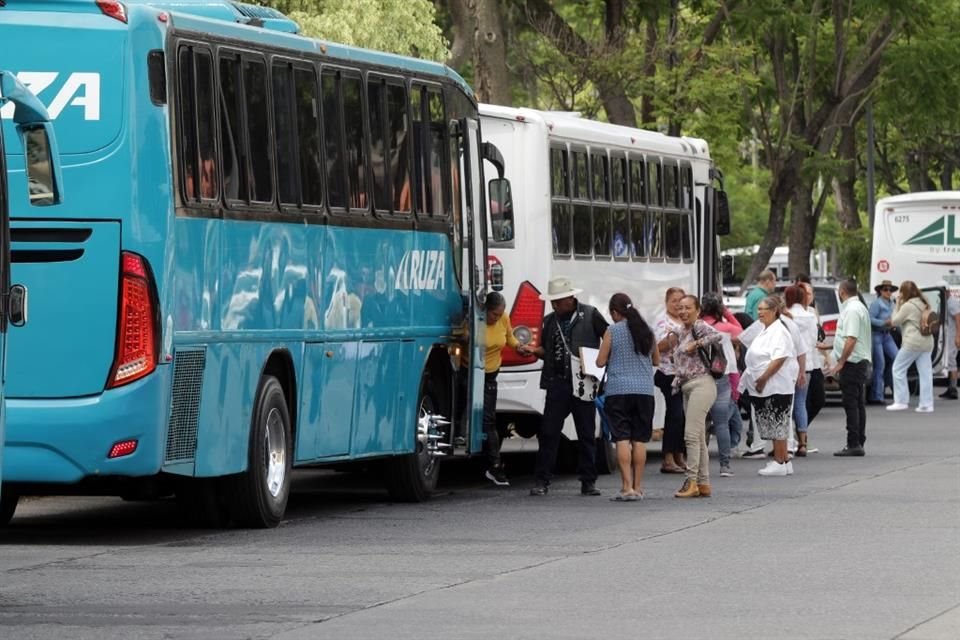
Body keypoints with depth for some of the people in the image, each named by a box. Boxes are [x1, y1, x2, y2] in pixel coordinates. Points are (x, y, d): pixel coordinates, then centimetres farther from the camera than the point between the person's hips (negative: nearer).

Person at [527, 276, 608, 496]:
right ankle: (541, 481, 1)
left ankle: (588, 482, 12)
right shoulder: (550, 321, 13)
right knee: (549, 433, -2)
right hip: (557, 384, 3)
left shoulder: (590, 315, 0)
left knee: (587, 435, 5)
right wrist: (533, 351, -2)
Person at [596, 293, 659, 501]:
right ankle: (638, 487, 10)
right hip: (644, 389, 4)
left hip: (618, 390, -4)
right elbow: (656, 360, 18)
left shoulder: (612, 331, -5)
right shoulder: (646, 331, 8)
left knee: (622, 439, -4)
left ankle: (627, 487, -12)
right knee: (640, 439, 8)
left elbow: (600, 362, -3)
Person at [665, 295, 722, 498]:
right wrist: (673, 344, 15)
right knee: (698, 437, 10)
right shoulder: (681, 331, 19)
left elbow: (717, 336, -26)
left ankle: (691, 481, -16)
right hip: (687, 387, 10)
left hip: (701, 384, -10)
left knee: (691, 434, -15)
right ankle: (703, 483, 12)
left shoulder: (699, 326, -6)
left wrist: (696, 344, -16)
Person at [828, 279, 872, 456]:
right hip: (861, 361, 11)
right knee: (857, 403, 12)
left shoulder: (852, 310, -16)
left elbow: (851, 339, -24)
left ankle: (854, 444, -13)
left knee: (851, 403, -10)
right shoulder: (860, 308, 17)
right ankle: (859, 443, 15)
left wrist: (840, 363, -22)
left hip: (851, 362, -11)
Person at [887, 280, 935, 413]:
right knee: (925, 373, 5)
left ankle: (901, 401, 1)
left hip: (913, 342, -7)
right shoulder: (924, 304, 14)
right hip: (927, 342, 7)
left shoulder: (908, 306, -10)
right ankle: (926, 404, 2)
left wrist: (897, 306, 5)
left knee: (898, 369, 4)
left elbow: (895, 321, -4)